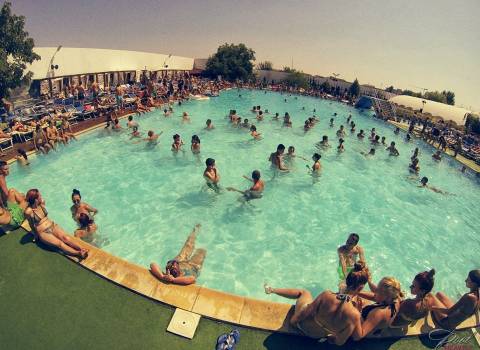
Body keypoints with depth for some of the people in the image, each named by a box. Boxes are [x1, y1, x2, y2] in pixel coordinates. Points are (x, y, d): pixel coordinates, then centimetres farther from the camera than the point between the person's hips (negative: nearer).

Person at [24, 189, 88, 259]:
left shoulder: (42, 202, -2)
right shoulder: (28, 211, -16)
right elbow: (31, 224, 0)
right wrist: (36, 235, 11)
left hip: (52, 225, 5)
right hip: (43, 232, -5)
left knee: (65, 237, -22)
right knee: (59, 243, -24)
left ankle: (81, 249, -39)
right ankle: (78, 253, -41)